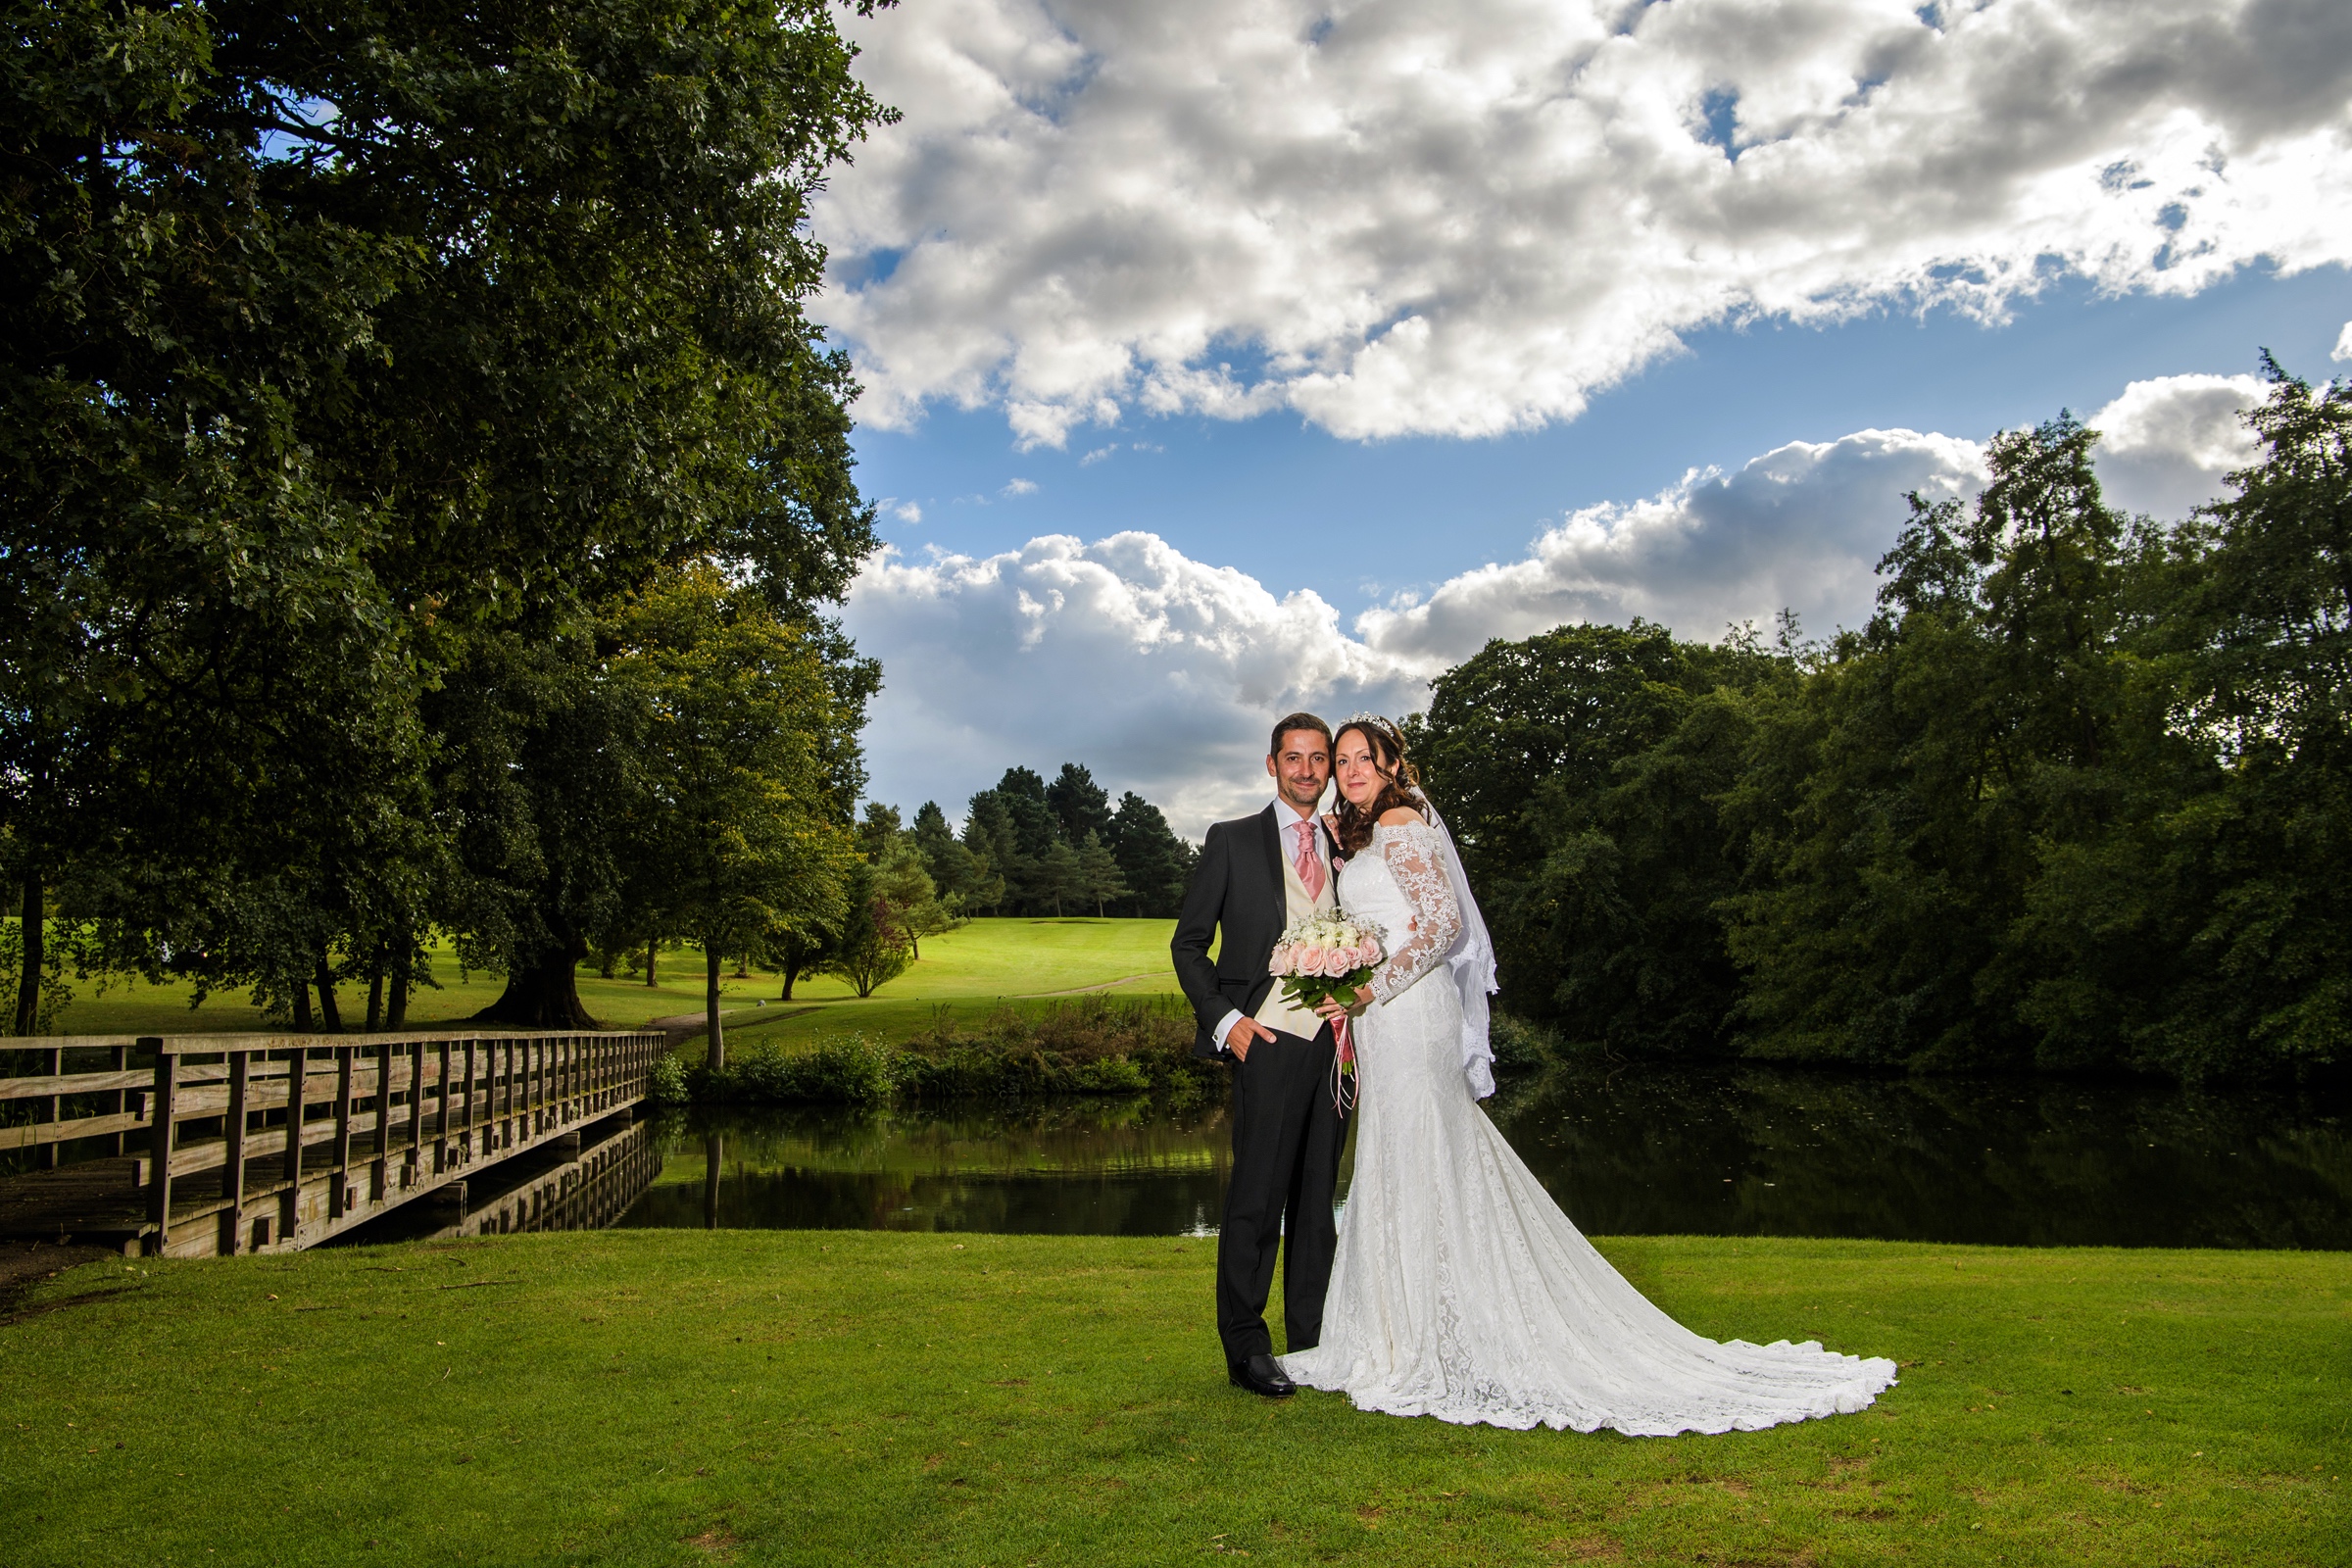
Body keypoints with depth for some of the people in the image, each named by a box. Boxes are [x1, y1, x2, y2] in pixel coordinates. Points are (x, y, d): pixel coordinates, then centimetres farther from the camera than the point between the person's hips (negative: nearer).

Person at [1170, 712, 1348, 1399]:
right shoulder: (1233, 841, 5)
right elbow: (1189, 944, 4)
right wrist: (1224, 1020, -7)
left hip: (1334, 1042, 4)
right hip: (1269, 1039, -4)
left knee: (1318, 1199, 9)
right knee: (1257, 1198, -6)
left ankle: (1310, 1343, 17)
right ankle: (1246, 1349, 4)